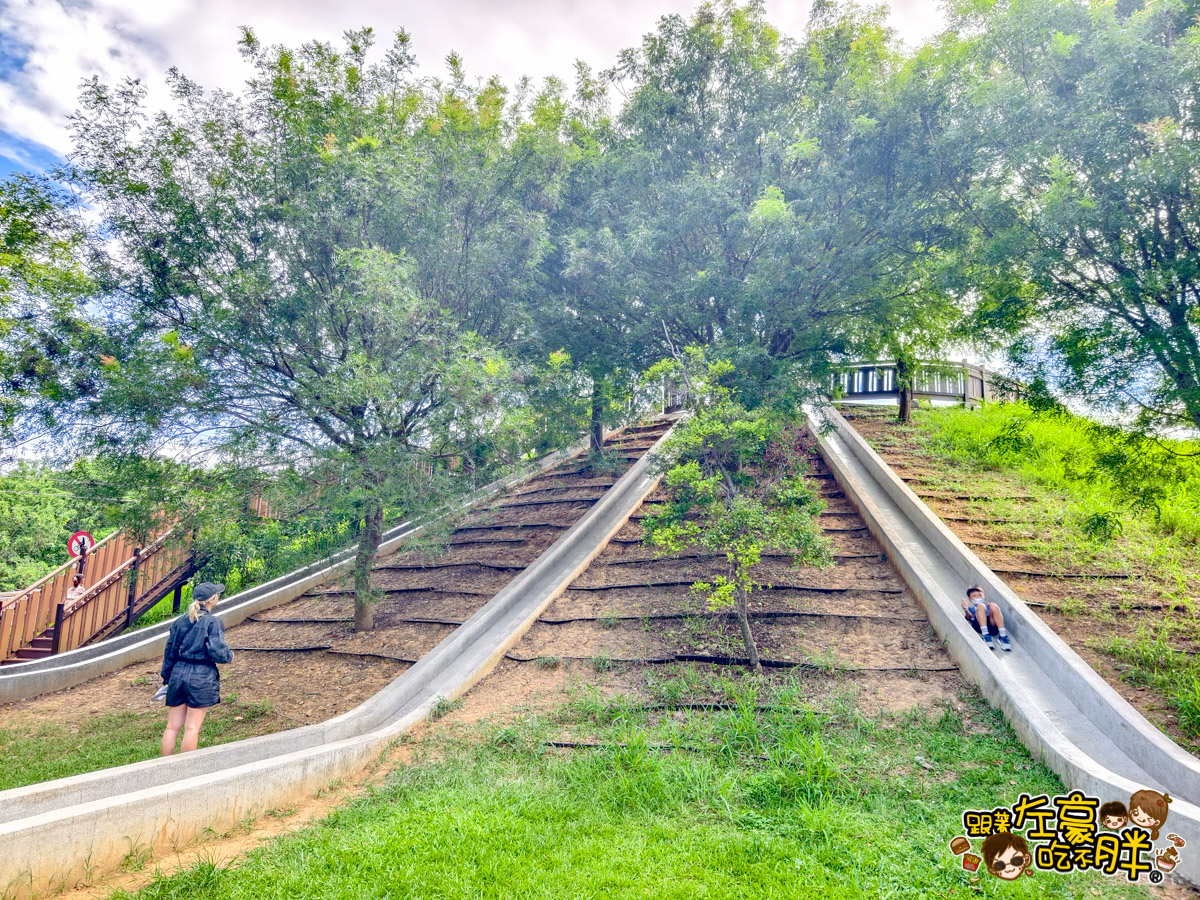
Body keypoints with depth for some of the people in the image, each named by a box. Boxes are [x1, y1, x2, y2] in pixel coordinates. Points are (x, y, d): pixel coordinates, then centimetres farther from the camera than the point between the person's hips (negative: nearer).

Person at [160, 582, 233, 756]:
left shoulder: (180, 621, 8)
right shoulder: (213, 622, -10)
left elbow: (169, 652, 13)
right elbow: (217, 651, -17)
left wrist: (167, 678, 22)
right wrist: (229, 655, 5)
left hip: (178, 673, 6)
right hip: (201, 676, -6)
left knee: (172, 726, 11)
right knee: (192, 727, 2)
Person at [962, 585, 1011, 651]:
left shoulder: (988, 606, 41)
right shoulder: (970, 609, 36)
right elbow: (970, 616, 10)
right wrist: (965, 610, -14)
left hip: (993, 625, 1)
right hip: (978, 624, -1)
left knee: (993, 606, -24)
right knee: (981, 606, -25)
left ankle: (1003, 636, -35)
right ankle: (986, 636, -40)